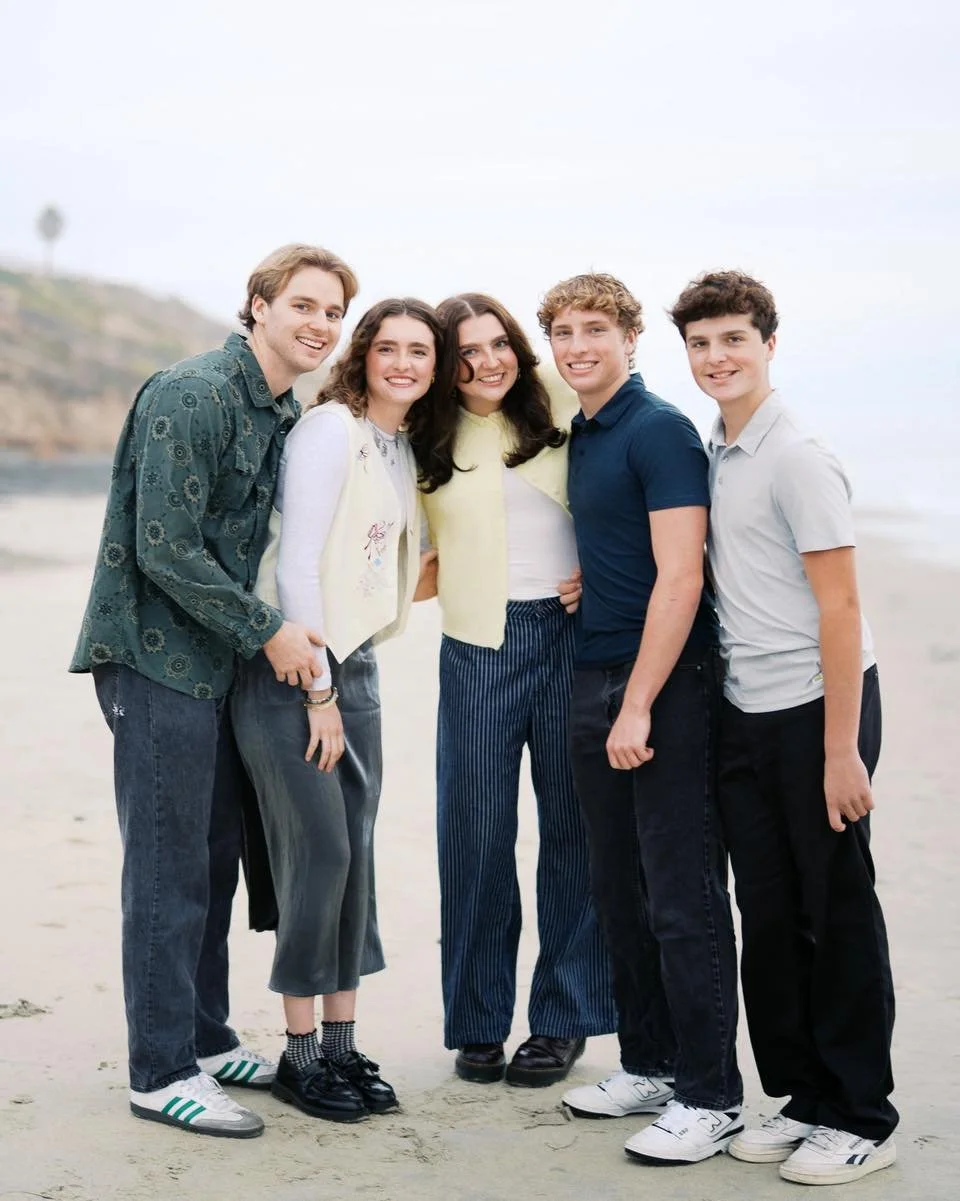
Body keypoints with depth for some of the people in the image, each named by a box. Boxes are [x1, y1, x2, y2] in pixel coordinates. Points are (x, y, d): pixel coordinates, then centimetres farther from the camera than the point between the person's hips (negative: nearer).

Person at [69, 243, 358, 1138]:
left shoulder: (281, 413, 13)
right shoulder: (192, 395, -15)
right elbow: (165, 549, -20)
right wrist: (267, 633, -14)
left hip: (216, 662, 9)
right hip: (157, 658, -9)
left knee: (213, 855, 14)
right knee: (169, 867, -4)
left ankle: (204, 1039, 27)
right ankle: (161, 1074, 6)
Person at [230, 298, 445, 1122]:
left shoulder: (403, 449, 13)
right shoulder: (330, 429, -12)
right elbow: (296, 564, -16)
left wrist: (343, 682, 11)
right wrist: (317, 691, -15)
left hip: (355, 663, 8)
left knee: (355, 853, 8)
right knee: (319, 852, -6)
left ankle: (342, 1044, 17)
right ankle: (301, 1053, 7)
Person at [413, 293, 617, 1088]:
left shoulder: (565, 421, 6)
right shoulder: (432, 446, 7)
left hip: (571, 633, 0)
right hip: (479, 644, 0)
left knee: (572, 825, 4)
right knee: (476, 829, 1)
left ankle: (564, 1019, 16)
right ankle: (478, 1022, 15)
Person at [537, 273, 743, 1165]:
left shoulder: (659, 431, -11)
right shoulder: (579, 438, 15)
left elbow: (679, 576, -17)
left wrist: (639, 706, -19)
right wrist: (583, 579, 7)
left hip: (665, 688, -9)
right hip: (594, 683, 9)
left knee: (682, 898, -4)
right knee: (618, 890, 14)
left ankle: (710, 1097, 6)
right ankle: (651, 1066, 27)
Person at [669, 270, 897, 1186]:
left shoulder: (796, 457, -12)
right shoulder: (712, 455, 9)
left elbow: (839, 606, -15)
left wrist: (841, 750, -17)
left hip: (815, 707, -7)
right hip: (745, 712, 7)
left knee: (836, 913, 2)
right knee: (766, 913, 11)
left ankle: (859, 1119, 15)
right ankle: (800, 1096, 25)